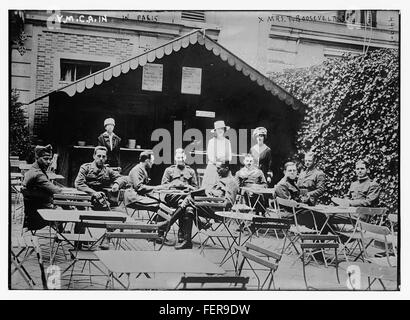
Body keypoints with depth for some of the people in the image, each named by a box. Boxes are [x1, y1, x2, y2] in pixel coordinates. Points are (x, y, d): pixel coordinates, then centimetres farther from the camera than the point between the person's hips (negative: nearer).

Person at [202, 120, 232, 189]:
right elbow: (209, 155, -2)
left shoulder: (227, 142, 12)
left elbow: (230, 156, 11)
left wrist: (225, 159, -10)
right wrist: (216, 161, -18)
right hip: (213, 166, -2)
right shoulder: (211, 141, 3)